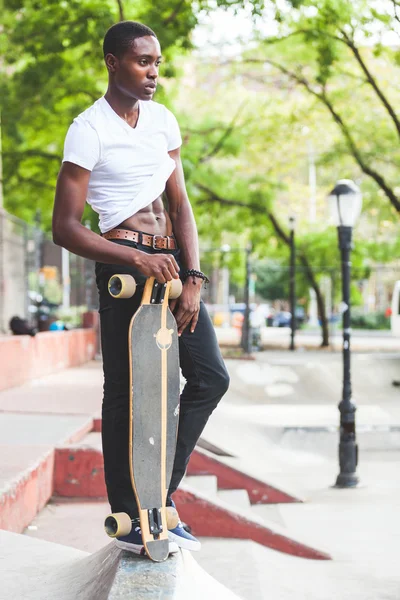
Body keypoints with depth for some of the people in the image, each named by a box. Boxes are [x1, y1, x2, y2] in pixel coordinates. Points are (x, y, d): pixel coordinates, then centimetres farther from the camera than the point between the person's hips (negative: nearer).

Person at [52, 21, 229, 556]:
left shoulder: (163, 121, 11)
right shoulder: (89, 130, -8)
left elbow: (180, 205, 9)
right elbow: (65, 228, -12)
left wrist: (192, 280, -3)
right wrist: (137, 260, -22)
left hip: (170, 260, 7)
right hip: (123, 261, -7)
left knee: (211, 376, 5)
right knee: (124, 390, -3)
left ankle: (161, 495, 16)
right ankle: (129, 517, 8)